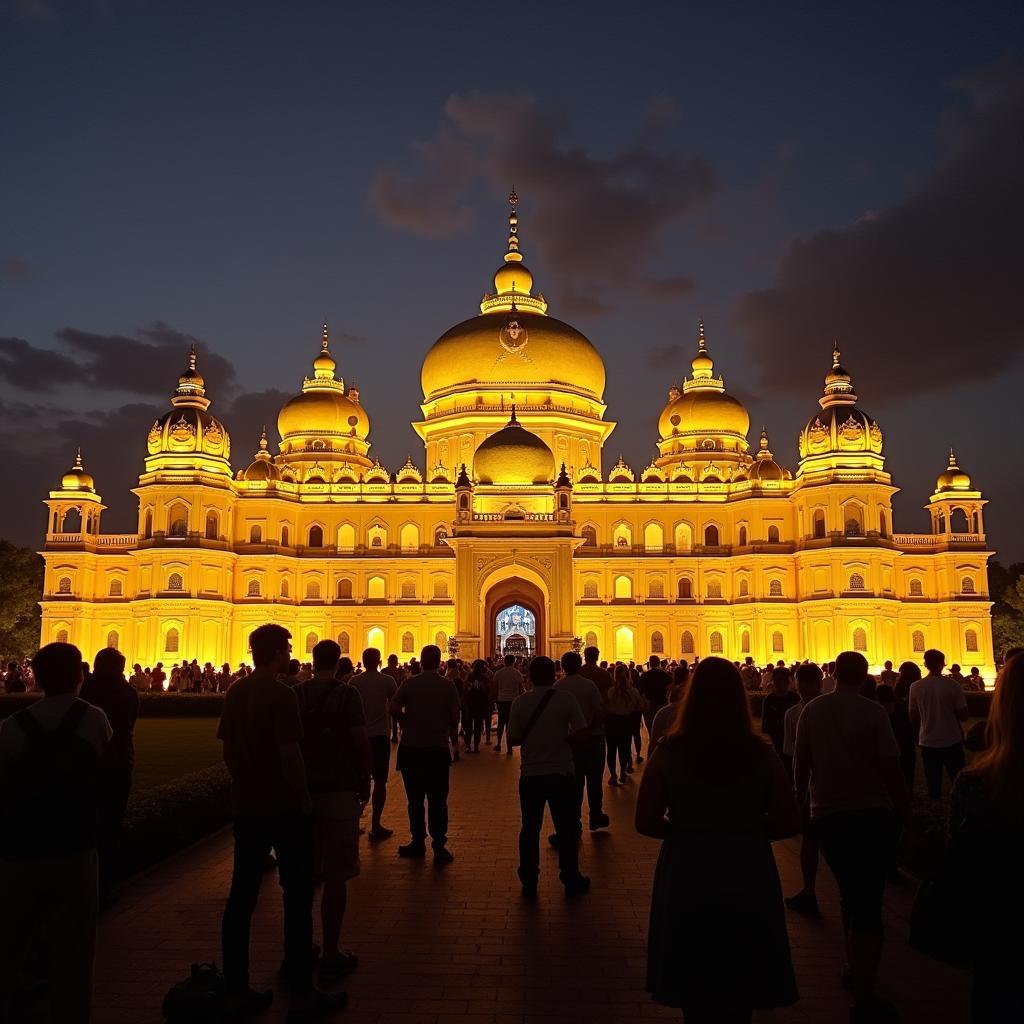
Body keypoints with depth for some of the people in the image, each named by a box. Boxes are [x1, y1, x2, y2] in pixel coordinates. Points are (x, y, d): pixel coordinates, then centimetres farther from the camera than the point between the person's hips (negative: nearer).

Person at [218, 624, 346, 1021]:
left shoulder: (235, 692, 5)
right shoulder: (280, 693, -18)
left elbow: (227, 750, 10)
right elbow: (289, 754, -21)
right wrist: (304, 799, -10)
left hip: (246, 806, 7)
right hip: (284, 807, -7)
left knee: (242, 895, 11)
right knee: (297, 897, 4)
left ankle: (236, 991, 20)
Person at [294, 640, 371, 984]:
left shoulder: (295, 694, 3)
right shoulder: (347, 694, -9)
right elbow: (361, 742, -12)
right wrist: (365, 784, 1)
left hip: (302, 791, 5)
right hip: (339, 791, -4)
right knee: (335, 876, 3)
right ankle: (330, 955, 7)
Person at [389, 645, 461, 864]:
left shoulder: (409, 683, -6)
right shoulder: (448, 686, -6)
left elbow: (394, 709, -13)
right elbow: (455, 718, -8)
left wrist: (410, 719, 5)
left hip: (411, 748, 1)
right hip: (438, 749, 0)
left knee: (415, 799, 14)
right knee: (437, 800, 6)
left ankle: (418, 843, 22)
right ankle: (439, 848, 4)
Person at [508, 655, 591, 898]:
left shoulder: (520, 702, -6)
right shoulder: (566, 699, -10)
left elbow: (513, 739, -3)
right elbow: (581, 732, -13)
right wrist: (562, 738, 5)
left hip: (530, 774, 1)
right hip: (561, 773, -1)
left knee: (530, 829, 13)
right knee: (566, 828, 12)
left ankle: (529, 882, 20)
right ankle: (571, 880, 21)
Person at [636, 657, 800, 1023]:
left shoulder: (669, 752, -14)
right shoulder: (761, 754, -11)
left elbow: (646, 822, -11)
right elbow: (788, 823, -7)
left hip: (686, 881, -1)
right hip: (747, 881, 1)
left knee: (694, 993, 19)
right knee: (739, 993, 22)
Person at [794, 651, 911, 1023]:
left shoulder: (812, 710, -1)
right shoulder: (872, 711, -12)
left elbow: (800, 762, 3)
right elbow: (890, 766, -13)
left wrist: (800, 801, 18)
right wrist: (903, 806, 3)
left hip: (826, 815, 4)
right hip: (871, 813, -4)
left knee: (850, 894, 23)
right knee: (868, 904, 2)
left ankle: (854, 970, 36)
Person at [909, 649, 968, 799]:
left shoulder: (916, 687, -7)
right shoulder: (953, 686, -11)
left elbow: (913, 717, 0)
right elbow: (963, 716, -8)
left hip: (928, 741, 1)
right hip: (952, 741, -1)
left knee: (933, 782, 9)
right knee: (958, 781, 13)